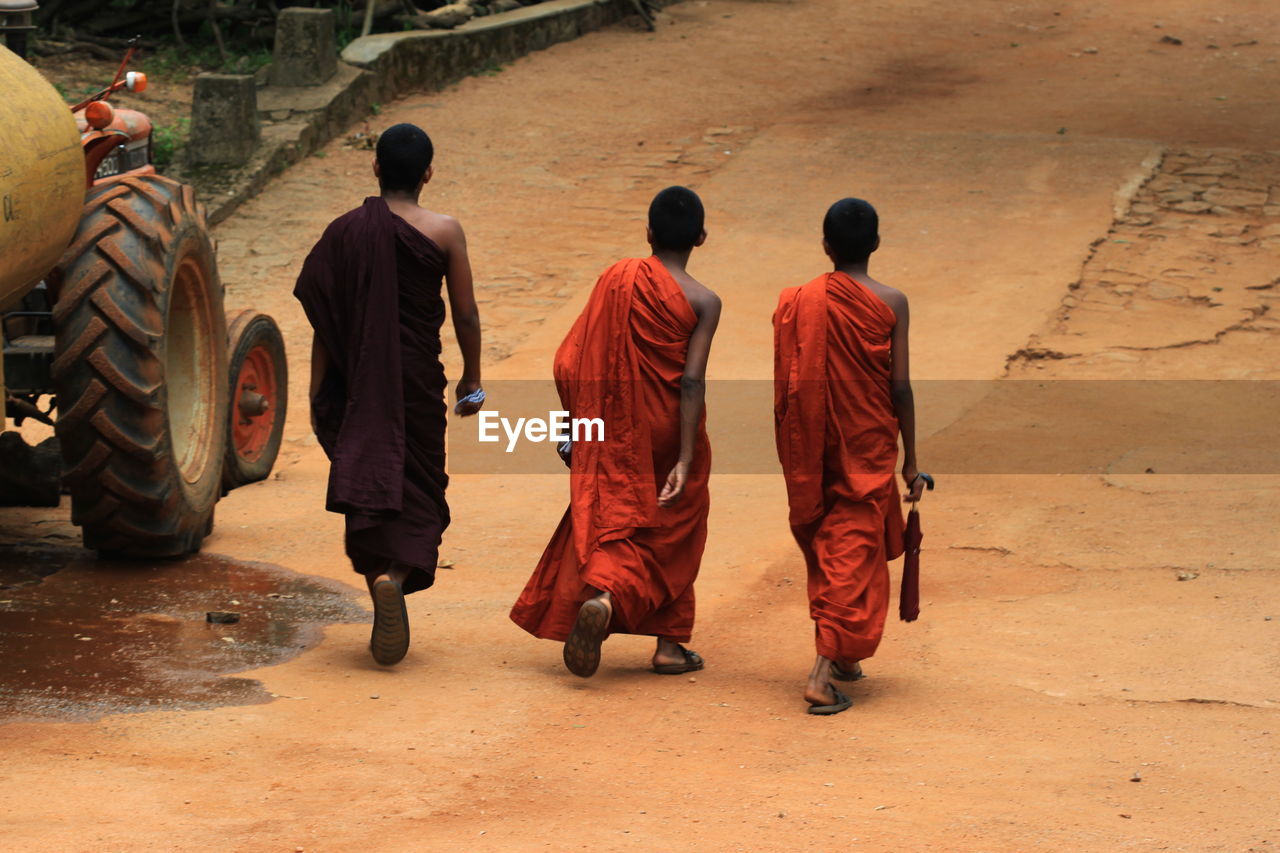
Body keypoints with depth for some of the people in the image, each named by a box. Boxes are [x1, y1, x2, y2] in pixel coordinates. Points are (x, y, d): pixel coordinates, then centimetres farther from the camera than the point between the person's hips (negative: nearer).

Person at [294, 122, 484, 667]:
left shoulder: (344, 231, -2)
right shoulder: (443, 233, -6)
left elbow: (323, 322, 0)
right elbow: (465, 316, -1)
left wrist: (318, 395, 7)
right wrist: (471, 380, 13)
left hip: (357, 381, 2)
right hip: (416, 380, -1)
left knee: (367, 482, 11)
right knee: (416, 489, 6)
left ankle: (379, 578, 7)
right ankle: (395, 576, -19)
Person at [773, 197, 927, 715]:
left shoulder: (796, 303, -3)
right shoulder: (890, 304, -9)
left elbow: (786, 387, 0)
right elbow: (900, 388, -9)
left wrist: (794, 462, 11)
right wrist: (910, 459, 0)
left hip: (812, 455, 3)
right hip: (868, 449, -3)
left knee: (824, 547, 20)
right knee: (854, 555, -1)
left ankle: (840, 656, 32)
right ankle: (824, 672, -12)